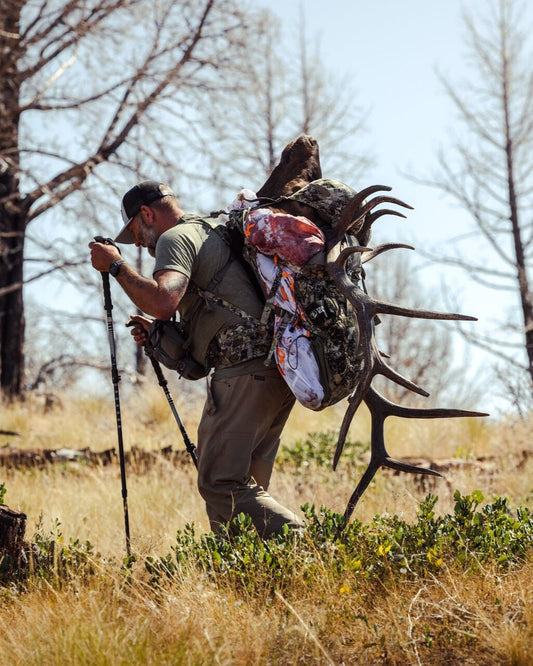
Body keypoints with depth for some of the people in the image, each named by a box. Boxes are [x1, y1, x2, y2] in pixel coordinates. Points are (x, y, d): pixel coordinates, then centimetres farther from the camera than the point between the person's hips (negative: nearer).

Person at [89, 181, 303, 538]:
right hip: (279, 371, 10)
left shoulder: (176, 237, 0)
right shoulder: (215, 232, 30)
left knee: (220, 483, -11)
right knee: (245, 486, 10)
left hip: (247, 372, -10)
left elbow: (163, 301, -20)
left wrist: (116, 265, -6)